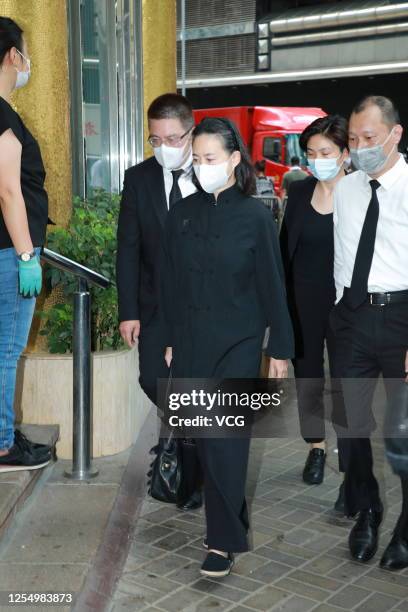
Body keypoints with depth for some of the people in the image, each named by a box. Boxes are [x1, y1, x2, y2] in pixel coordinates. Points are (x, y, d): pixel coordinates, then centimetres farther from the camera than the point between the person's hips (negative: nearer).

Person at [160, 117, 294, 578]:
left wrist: (281, 349, -2)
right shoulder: (182, 214, 3)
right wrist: (171, 340, 9)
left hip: (237, 344, -4)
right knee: (203, 437, 10)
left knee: (225, 439, -4)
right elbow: (171, 282, 8)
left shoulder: (255, 216, -6)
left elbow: (271, 286, -3)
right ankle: (233, 518, 30)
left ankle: (224, 540, 6)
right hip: (191, 342, 4)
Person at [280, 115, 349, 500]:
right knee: (307, 376, 15)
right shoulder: (299, 192, 3)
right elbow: (285, 248, 8)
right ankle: (316, 447, 34)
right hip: (302, 302, 4)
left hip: (344, 305, -4)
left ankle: (352, 470, 13)